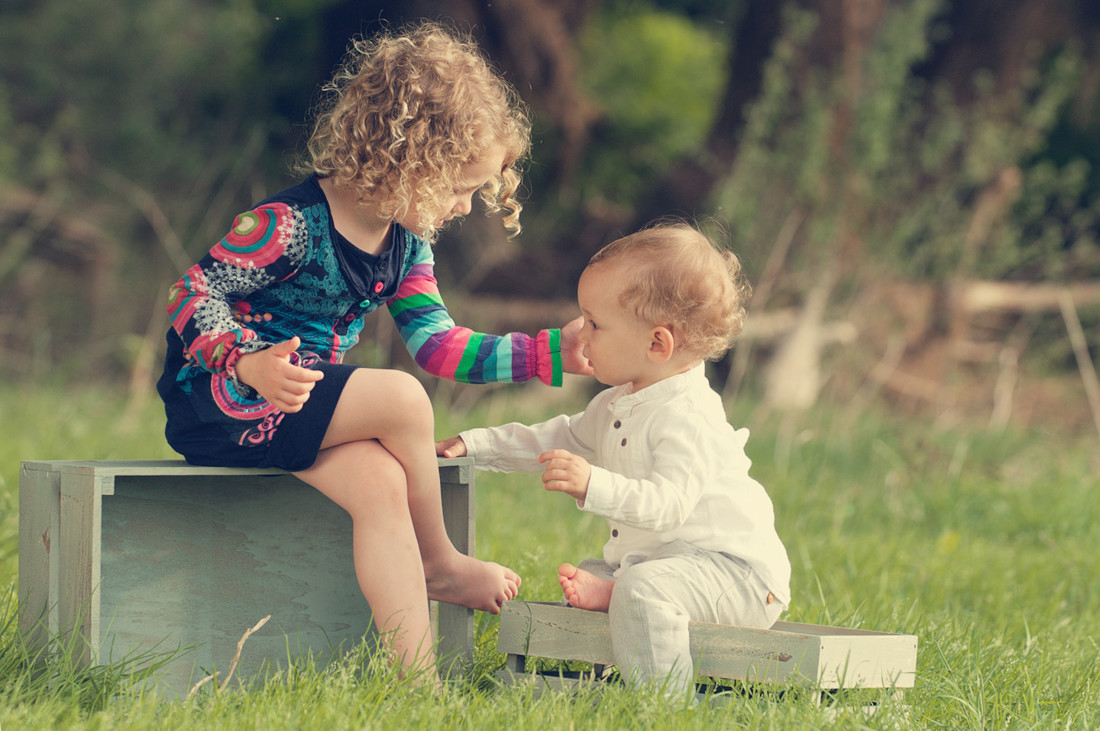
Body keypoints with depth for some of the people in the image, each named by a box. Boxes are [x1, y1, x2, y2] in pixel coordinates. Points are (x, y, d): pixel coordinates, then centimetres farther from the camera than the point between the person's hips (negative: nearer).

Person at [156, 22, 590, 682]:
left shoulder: (406, 246, 7)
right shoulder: (292, 224, -20)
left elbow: (440, 344, 9)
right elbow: (194, 294, -19)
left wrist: (551, 353, 3)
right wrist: (251, 364, -35)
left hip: (298, 403, 8)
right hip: (216, 398, -8)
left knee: (380, 484, -22)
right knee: (401, 400, -25)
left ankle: (415, 671, -27)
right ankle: (440, 565, -2)